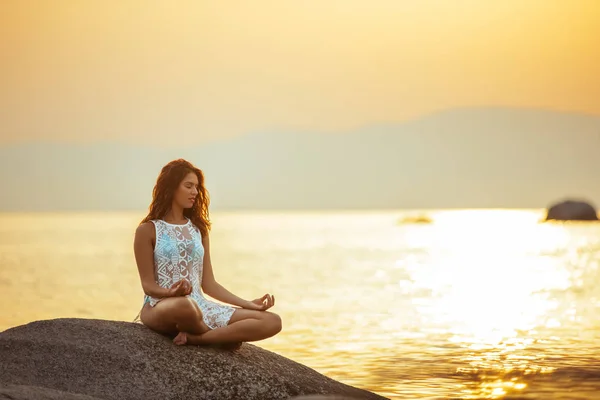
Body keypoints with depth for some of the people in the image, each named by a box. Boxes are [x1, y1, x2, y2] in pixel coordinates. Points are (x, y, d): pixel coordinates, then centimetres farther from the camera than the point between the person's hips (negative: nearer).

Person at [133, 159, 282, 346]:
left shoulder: (198, 230, 17)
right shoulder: (147, 230, 2)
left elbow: (208, 284, 15)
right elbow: (148, 284, -3)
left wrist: (248, 304, 6)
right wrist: (171, 292, -26)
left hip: (200, 306, 6)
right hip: (160, 306, -6)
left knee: (272, 322, -16)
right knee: (183, 305, -46)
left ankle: (194, 337, -24)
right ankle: (223, 336, -15)